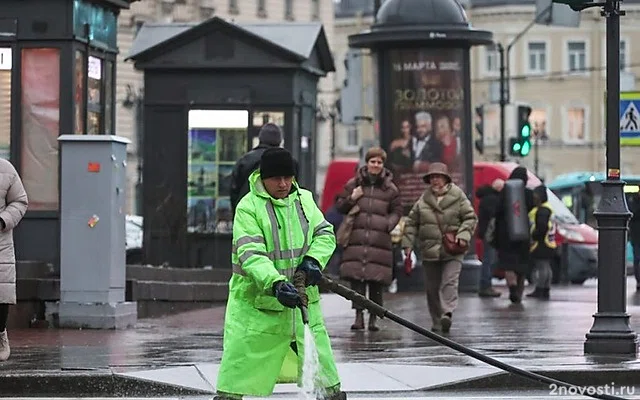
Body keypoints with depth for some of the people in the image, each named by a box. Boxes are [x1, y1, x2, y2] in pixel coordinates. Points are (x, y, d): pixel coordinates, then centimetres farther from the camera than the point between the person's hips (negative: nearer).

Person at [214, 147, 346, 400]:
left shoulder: (304, 199, 6)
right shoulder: (248, 207, -12)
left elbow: (325, 234, 10)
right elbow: (250, 255, -21)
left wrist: (314, 259, -12)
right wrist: (276, 284, -36)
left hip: (303, 300, 5)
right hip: (257, 302, -5)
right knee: (237, 377, -6)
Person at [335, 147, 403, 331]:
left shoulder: (390, 188, 9)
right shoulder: (353, 184, 10)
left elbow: (397, 210, 15)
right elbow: (340, 206, 15)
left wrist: (390, 223, -5)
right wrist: (351, 199, -5)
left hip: (380, 239, 0)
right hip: (356, 238, 0)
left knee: (377, 280, -1)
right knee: (356, 277, -6)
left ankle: (373, 318, 6)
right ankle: (359, 315, -3)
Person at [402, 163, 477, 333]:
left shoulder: (458, 197, 0)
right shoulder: (423, 200, 8)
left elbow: (470, 218, 2)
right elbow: (411, 223, 13)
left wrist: (464, 234, -13)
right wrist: (408, 243, 6)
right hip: (429, 251, 3)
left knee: (450, 282, -19)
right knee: (432, 287, 7)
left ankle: (447, 313, -30)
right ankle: (437, 322, 16)